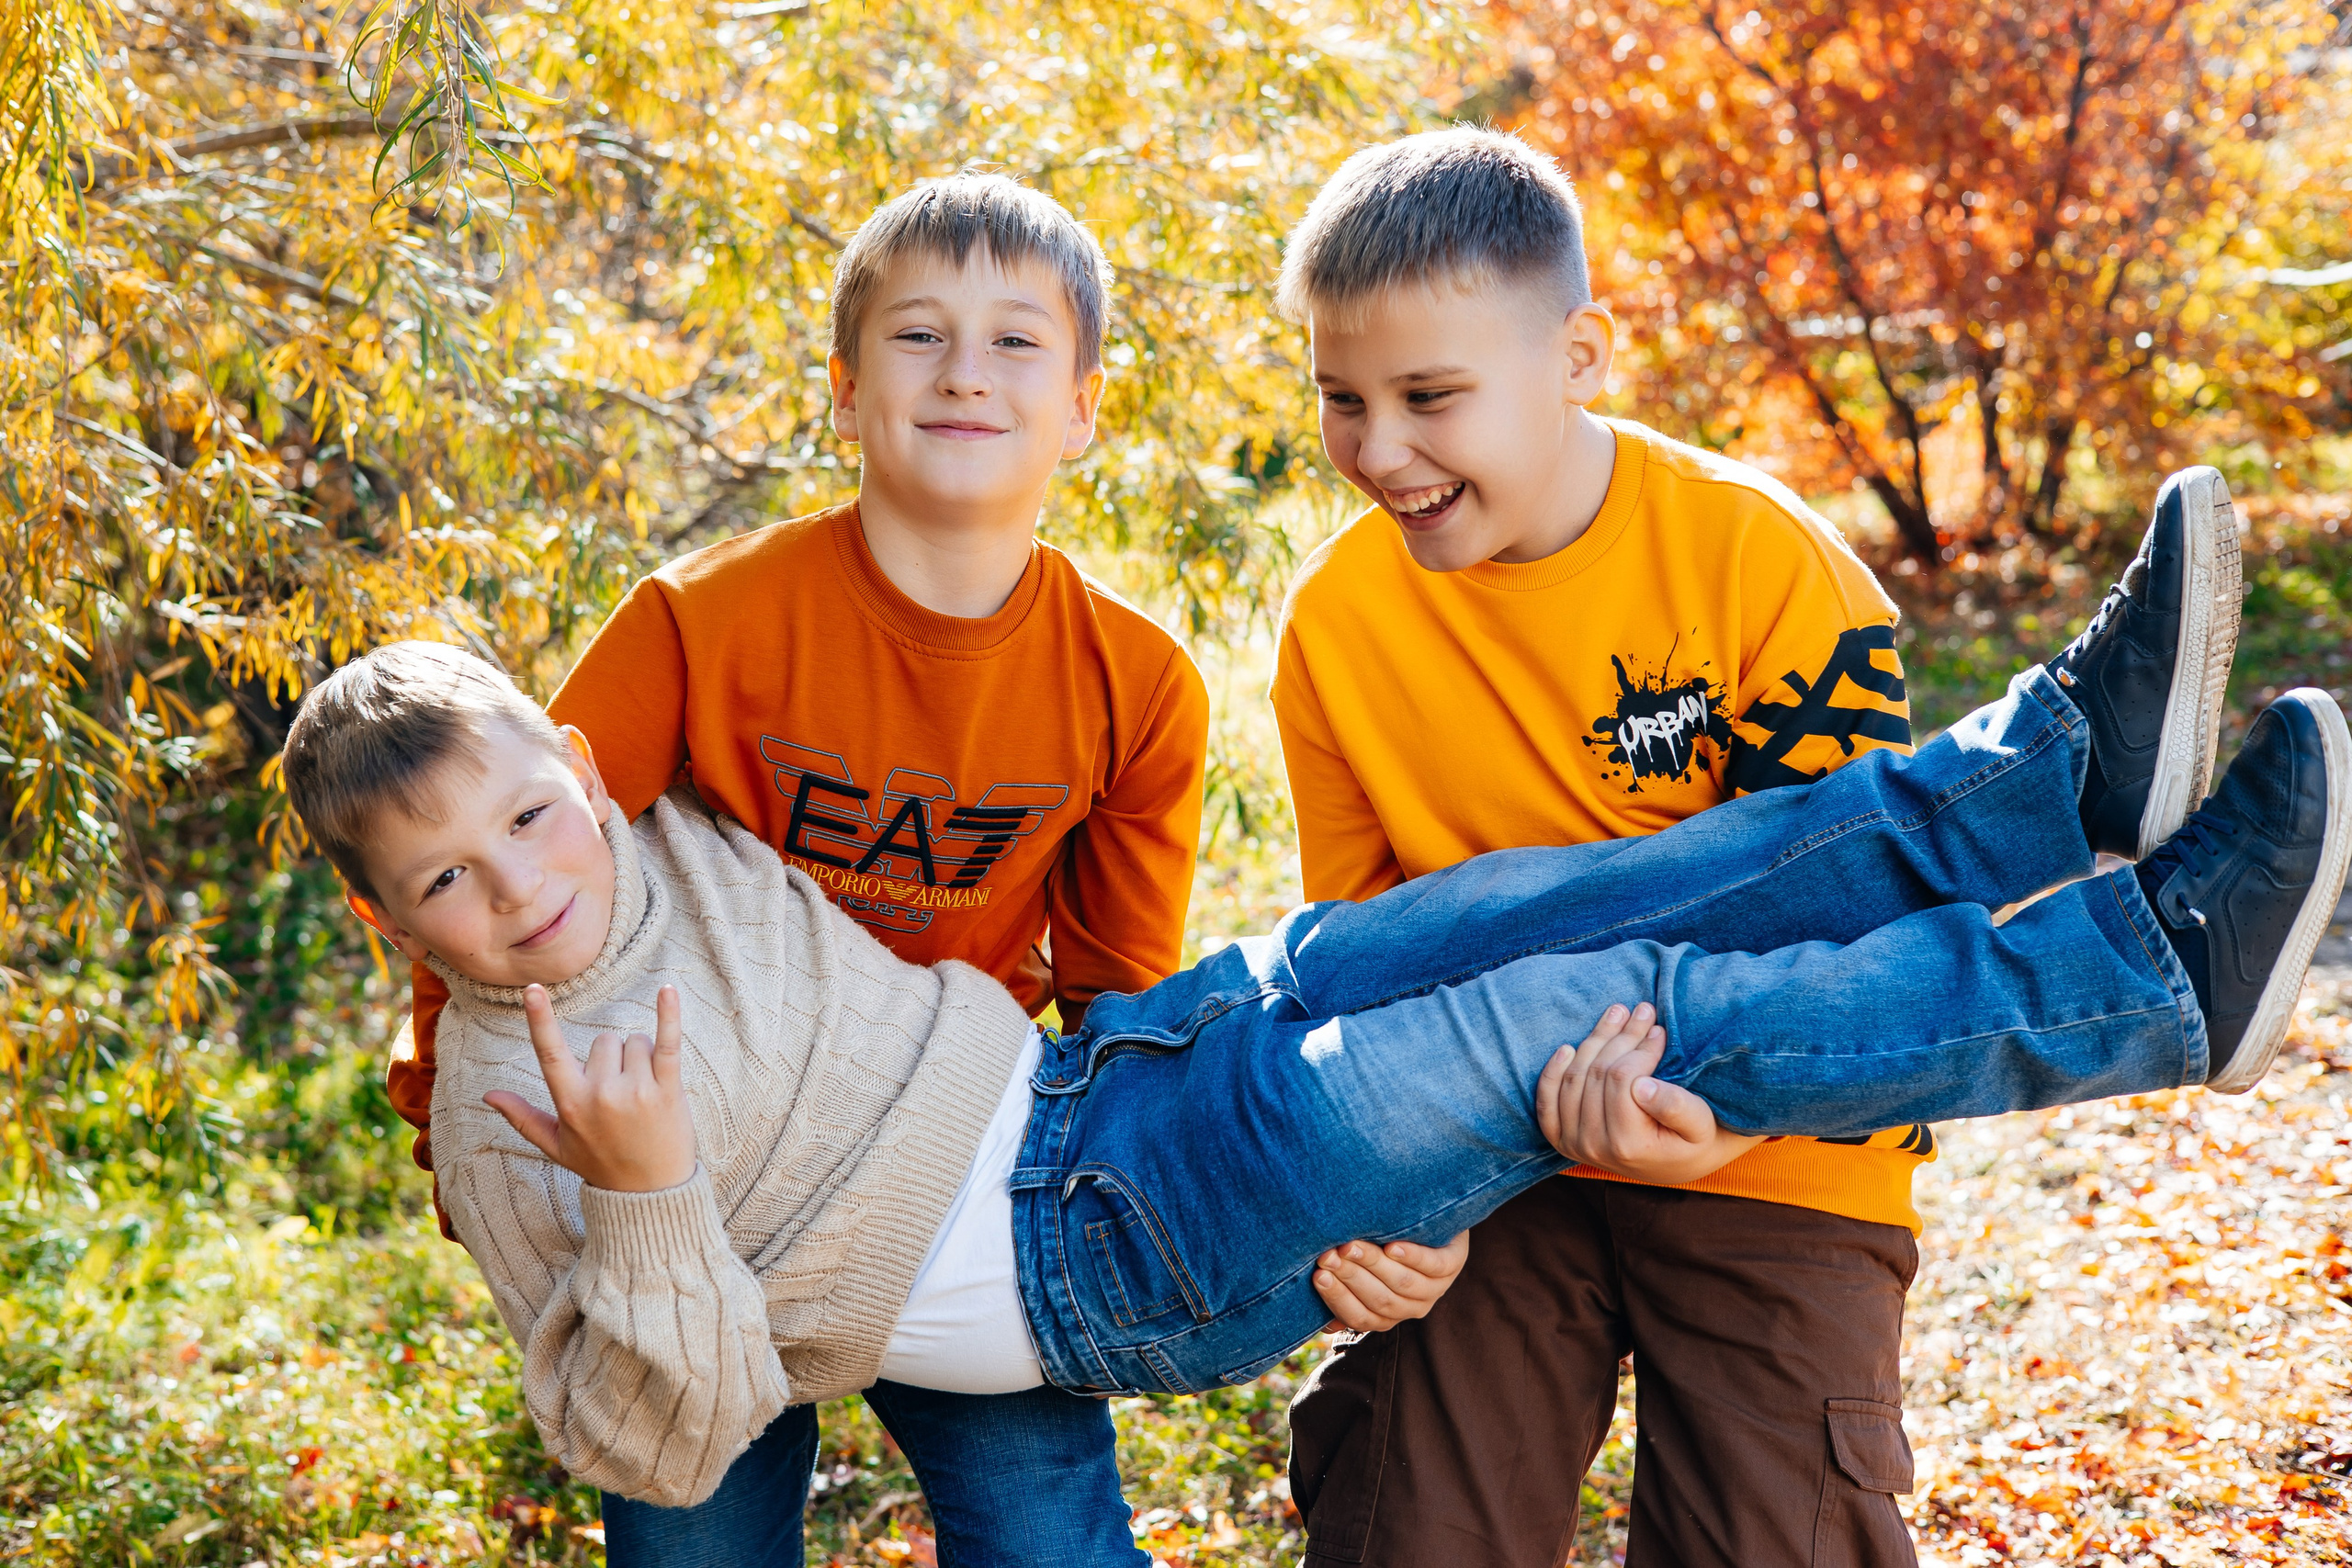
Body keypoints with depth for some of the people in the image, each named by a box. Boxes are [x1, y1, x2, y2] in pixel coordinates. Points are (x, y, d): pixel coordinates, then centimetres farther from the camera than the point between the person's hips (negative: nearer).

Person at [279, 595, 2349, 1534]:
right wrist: (643, 1204, -28)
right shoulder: (509, 1117, -10)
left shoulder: (670, 834, 9)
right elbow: (662, 1440, -11)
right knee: (1593, 1006, -19)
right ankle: (2150, 974, -14)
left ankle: (2055, 759, -6)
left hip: (1083, 1071, 8)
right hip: (1095, 1261, -8)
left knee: (1519, 910, -11)